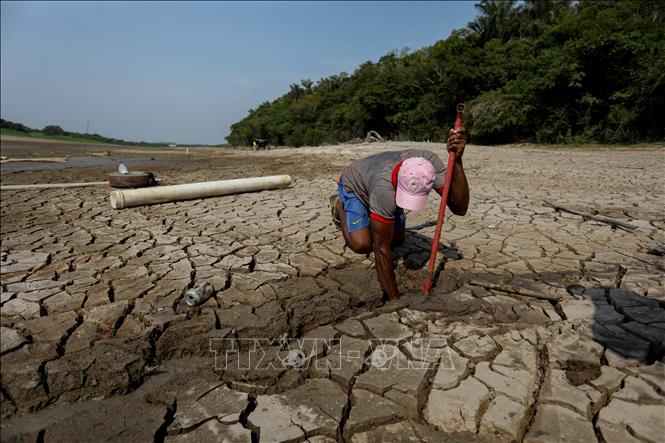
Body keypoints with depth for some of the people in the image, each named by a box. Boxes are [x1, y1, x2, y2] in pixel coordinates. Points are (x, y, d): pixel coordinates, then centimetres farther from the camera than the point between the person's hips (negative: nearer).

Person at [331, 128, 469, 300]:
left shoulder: (431, 162, -35)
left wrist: (457, 160, -53)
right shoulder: (385, 188, -47)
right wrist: (394, 299, -37)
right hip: (353, 184, -4)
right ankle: (339, 205, 10)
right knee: (362, 245, -17)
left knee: (397, 240, 3)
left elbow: (460, 208, -38)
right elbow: (382, 249, -41)